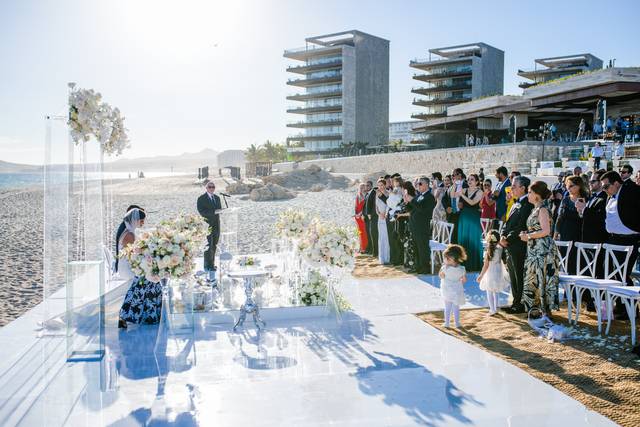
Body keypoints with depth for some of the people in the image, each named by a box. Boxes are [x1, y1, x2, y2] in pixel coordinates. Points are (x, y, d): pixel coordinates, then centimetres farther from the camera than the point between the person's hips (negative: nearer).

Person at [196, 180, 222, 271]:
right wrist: (213, 212, -25)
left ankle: (212, 264, 20)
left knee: (214, 245, 11)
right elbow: (201, 211, -15)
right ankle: (208, 266, -2)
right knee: (208, 246, -7)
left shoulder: (217, 198, 15)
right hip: (207, 224, -6)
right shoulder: (201, 199, -5)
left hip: (216, 225, 7)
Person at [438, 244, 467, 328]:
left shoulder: (445, 268, -20)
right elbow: (464, 280, -2)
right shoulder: (461, 269, -12)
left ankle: (447, 323, 18)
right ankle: (457, 323, 19)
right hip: (457, 291, 1)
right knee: (456, 307, 13)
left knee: (447, 308, 12)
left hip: (447, 292, -1)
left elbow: (440, 276, -4)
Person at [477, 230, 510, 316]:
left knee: (489, 292, 7)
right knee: (495, 292, 21)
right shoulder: (500, 248, -10)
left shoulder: (488, 252, -22)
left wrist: (481, 275, -10)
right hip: (499, 272, 6)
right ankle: (495, 308, 30)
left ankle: (492, 310, 9)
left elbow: (486, 265, -18)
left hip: (490, 274, -6)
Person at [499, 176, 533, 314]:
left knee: (520, 276, 0)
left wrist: (508, 239, -14)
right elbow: (508, 223, 17)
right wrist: (502, 236, 1)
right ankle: (516, 302, 25)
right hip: (510, 246, 9)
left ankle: (522, 305, 9)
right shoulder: (516, 204, 16)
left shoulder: (527, 204, -13)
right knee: (513, 276, 15)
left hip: (519, 247, -9)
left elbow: (521, 226, -19)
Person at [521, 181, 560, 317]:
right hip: (535, 250, 10)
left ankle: (547, 312, 5)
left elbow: (545, 231, -22)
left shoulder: (542, 209, -14)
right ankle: (539, 308, 21)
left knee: (542, 279, -3)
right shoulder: (536, 209, 14)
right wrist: (527, 234, 9)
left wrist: (528, 236, -15)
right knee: (534, 279, 13)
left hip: (543, 249, -10)